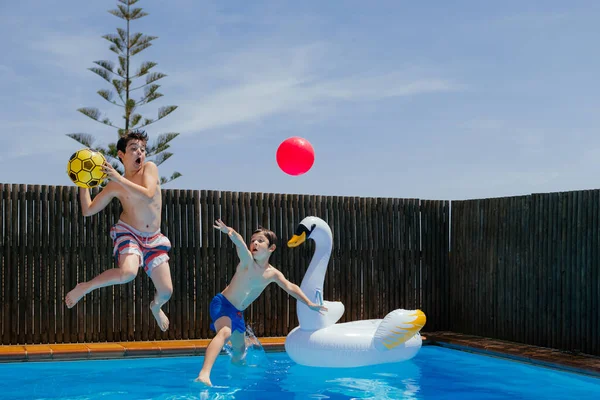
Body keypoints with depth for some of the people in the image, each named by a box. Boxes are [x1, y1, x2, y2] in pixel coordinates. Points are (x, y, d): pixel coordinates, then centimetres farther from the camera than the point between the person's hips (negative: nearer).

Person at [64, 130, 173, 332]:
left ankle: (155, 307, 37)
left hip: (154, 239, 2)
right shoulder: (114, 186, -3)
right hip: (128, 233, -2)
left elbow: (147, 195, -24)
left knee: (166, 292, -1)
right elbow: (87, 210, 0)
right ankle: (84, 287, -11)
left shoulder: (150, 168, -5)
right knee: (128, 272, -35)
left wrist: (118, 178, -25)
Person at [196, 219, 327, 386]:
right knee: (225, 332, -37)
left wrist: (309, 303, 8)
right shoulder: (247, 261, -18)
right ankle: (204, 374, -53)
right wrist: (230, 232, -61)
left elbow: (291, 287, 11)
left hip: (238, 312, 7)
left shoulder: (273, 274, 0)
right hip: (222, 303, -7)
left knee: (240, 349, 22)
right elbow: (240, 245, -40)